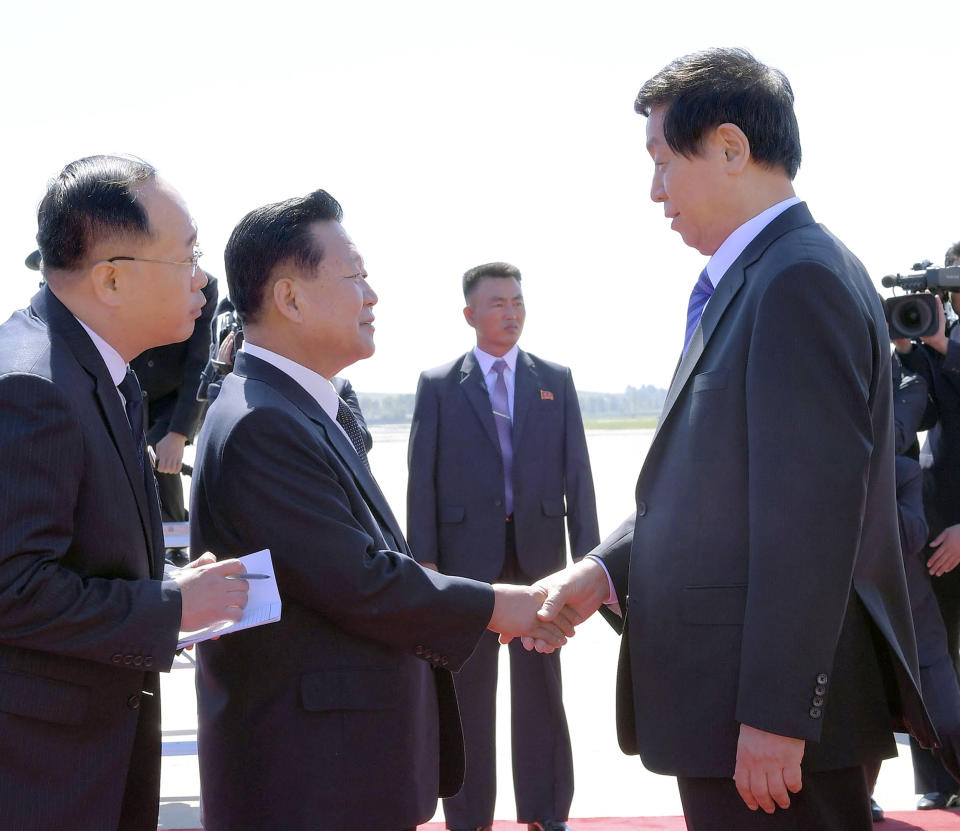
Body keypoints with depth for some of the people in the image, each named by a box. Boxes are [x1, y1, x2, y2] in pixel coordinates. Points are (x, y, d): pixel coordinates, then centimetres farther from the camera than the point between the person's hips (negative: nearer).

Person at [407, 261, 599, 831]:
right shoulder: (438, 385, 4)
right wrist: (424, 559, -6)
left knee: (541, 688, 7)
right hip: (467, 556, -1)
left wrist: (588, 554, -1)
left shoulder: (556, 380, 8)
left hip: (539, 551, 1)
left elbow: (577, 470, 5)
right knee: (468, 689, 5)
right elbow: (423, 477, 1)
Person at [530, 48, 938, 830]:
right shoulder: (752, 280, 15)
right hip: (738, 705, 10)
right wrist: (607, 567, 2)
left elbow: (810, 510, -22)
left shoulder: (800, 279, -16)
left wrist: (775, 715, -22)